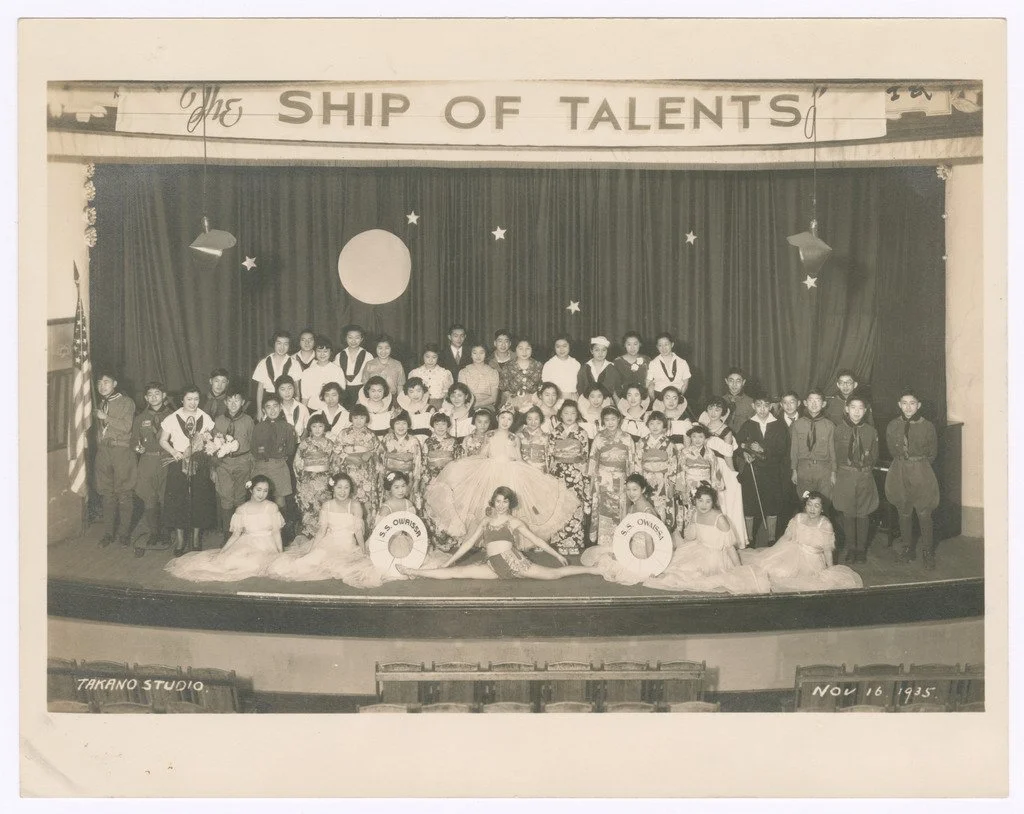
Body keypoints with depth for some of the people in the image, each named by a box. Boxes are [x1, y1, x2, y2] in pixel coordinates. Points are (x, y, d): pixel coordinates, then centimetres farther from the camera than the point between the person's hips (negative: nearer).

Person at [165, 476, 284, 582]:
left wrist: (281, 554, -9)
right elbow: (236, 534, 6)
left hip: (267, 547, -1)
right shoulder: (242, 510, 4)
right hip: (246, 545, 1)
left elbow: (276, 532, 0)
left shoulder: (272, 507, 1)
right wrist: (222, 551, -4)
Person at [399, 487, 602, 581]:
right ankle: (413, 572, -9)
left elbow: (536, 539, 10)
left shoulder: (514, 522, 8)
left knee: (553, 574, -13)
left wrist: (557, 555, 9)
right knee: (456, 572, -9)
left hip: (515, 562, -3)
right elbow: (468, 544, 16)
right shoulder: (485, 521, 16)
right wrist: (447, 562, 13)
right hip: (494, 567, 3)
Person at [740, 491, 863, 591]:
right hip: (794, 553, 1)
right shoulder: (798, 519, -5)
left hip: (813, 560, -1)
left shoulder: (825, 525, -13)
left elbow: (827, 551, -7)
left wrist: (830, 568, -11)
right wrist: (772, 553, 1)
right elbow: (786, 537, 4)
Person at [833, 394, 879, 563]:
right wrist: (839, 471, 7)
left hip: (865, 476, 0)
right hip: (845, 476, 0)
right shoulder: (839, 430, 0)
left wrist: (865, 468, 8)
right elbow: (835, 454, 8)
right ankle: (851, 548, 16)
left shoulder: (871, 431, 1)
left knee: (863, 514, 5)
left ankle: (861, 549, 16)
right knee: (848, 514, 5)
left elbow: (874, 456, 11)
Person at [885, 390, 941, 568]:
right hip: (900, 472, 3)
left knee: (924, 513, -2)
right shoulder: (893, 426, 1)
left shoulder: (927, 426, -5)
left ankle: (928, 551, 9)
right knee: (904, 513, 9)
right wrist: (904, 463, 12)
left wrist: (918, 464, 9)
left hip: (922, 473, -2)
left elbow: (933, 453, 6)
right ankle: (907, 548, 22)